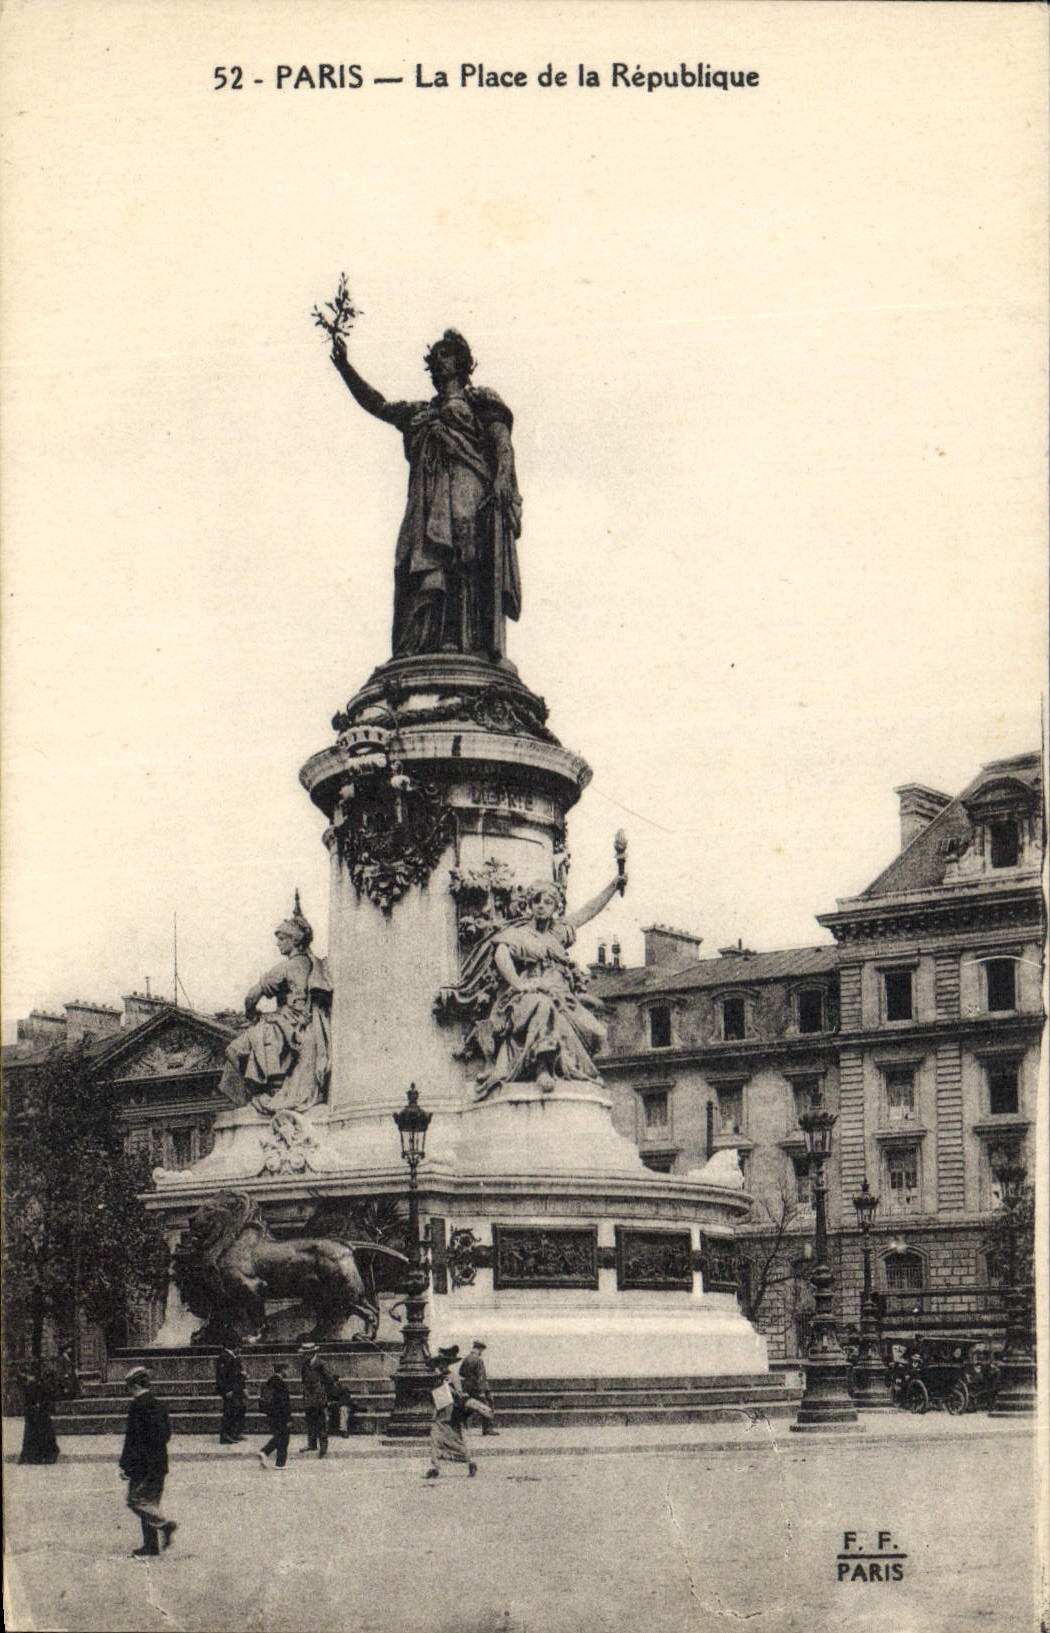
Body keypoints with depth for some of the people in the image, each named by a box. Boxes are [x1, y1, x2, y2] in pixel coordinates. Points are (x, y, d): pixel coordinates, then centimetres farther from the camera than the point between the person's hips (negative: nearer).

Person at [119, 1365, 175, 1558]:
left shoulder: (138, 1405, -12)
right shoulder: (158, 1405, 14)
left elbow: (133, 1437, -15)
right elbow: (167, 1433, 19)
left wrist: (125, 1465, -12)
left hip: (144, 1464, -8)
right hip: (159, 1464, 8)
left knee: (136, 1500, -5)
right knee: (150, 1502, 11)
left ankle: (164, 1525, -19)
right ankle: (151, 1545, 10)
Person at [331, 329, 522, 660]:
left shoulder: (478, 401, 16)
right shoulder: (421, 412, 32)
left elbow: (503, 440, 3)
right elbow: (377, 405, 30)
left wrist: (503, 477, -16)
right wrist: (344, 366, 21)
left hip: (469, 495, -5)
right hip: (429, 501, 5)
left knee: (467, 566, -20)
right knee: (425, 567, -11)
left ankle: (467, 644, -30)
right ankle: (415, 647, -21)